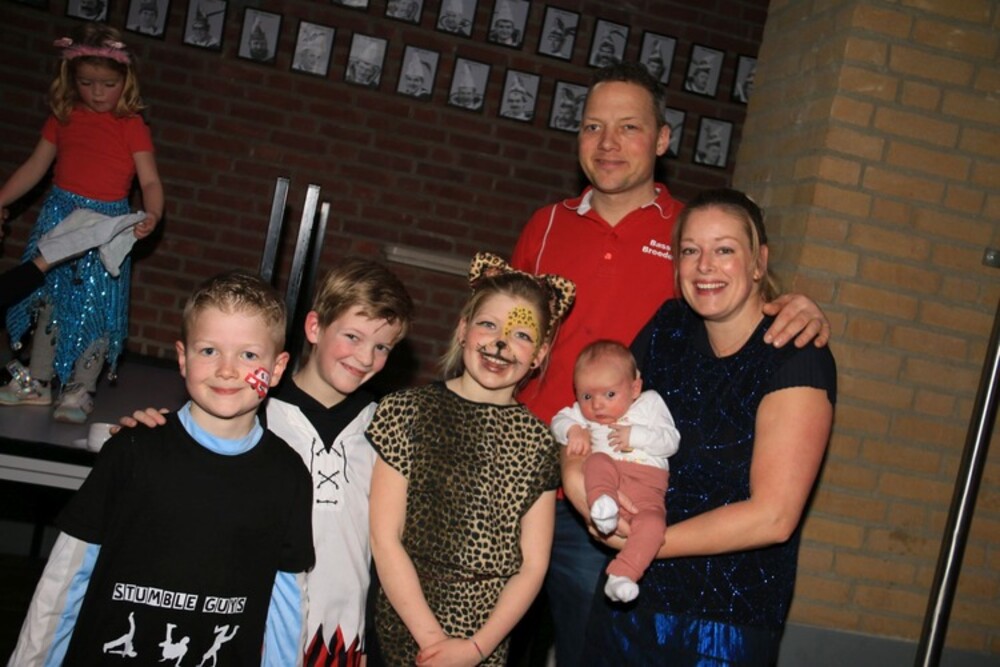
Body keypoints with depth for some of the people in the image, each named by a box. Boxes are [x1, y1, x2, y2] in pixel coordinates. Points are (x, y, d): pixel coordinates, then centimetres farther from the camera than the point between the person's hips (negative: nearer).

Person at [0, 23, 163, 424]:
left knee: (95, 306, -4)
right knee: (49, 297, 10)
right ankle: (38, 383, 21)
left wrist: (152, 216, -30)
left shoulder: (131, 125, -6)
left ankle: (80, 390, 6)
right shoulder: (63, 117, 6)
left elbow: (150, 181, -11)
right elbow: (35, 168, 11)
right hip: (59, 216, 4)